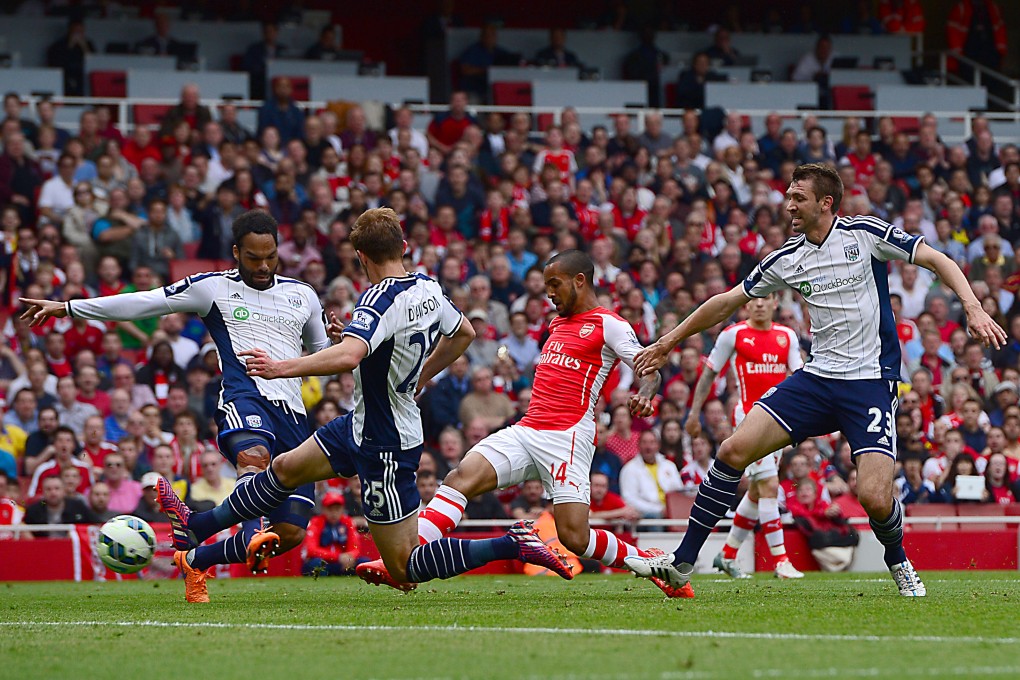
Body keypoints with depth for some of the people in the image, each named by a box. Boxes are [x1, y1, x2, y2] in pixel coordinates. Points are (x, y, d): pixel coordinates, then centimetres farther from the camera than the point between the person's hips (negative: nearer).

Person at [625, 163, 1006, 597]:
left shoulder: (864, 234, -4)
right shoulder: (787, 260, 8)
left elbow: (936, 260, -3)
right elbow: (728, 301, 17)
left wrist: (973, 308, -17)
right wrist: (668, 342, 20)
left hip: (871, 381, -4)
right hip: (817, 378, 4)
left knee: (874, 497, -18)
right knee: (734, 451, -11)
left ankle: (897, 562, 17)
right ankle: (682, 564, -3)